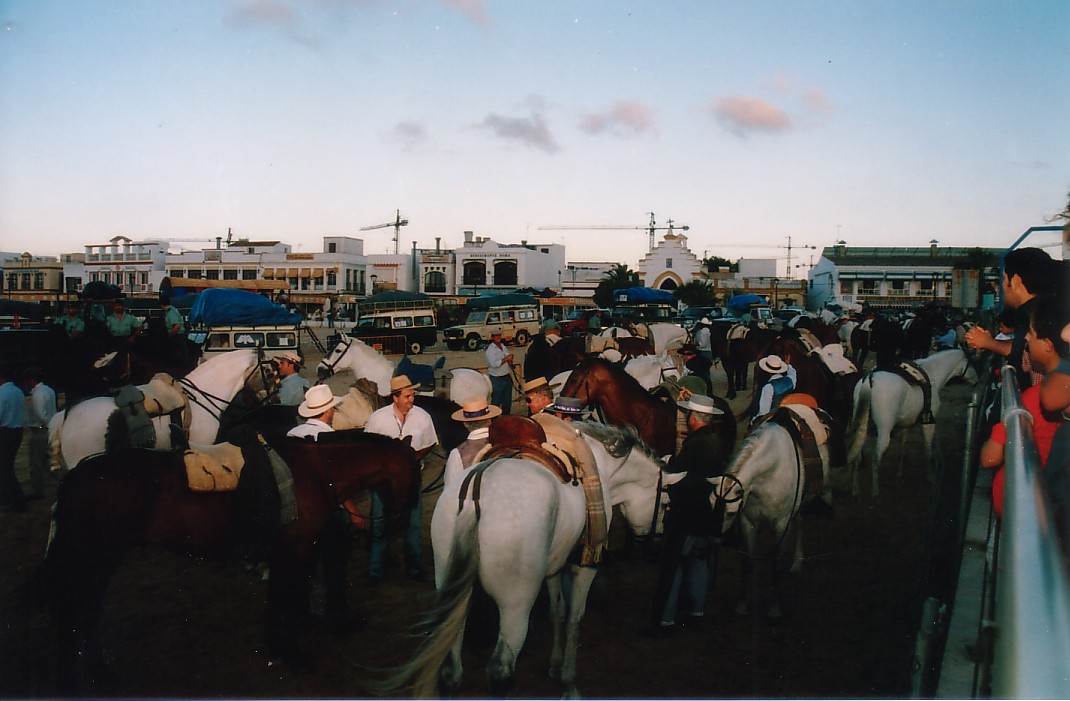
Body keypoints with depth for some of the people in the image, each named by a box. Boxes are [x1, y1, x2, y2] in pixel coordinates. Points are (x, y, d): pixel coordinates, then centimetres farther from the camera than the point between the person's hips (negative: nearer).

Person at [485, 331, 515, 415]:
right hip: (497, 379, -7)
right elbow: (494, 364, -24)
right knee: (496, 402, -2)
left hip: (507, 377, 7)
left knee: (507, 401, 15)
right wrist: (506, 359, -20)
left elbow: (509, 360, 21)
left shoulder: (504, 347, 12)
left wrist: (510, 361, -2)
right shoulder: (490, 350, -11)